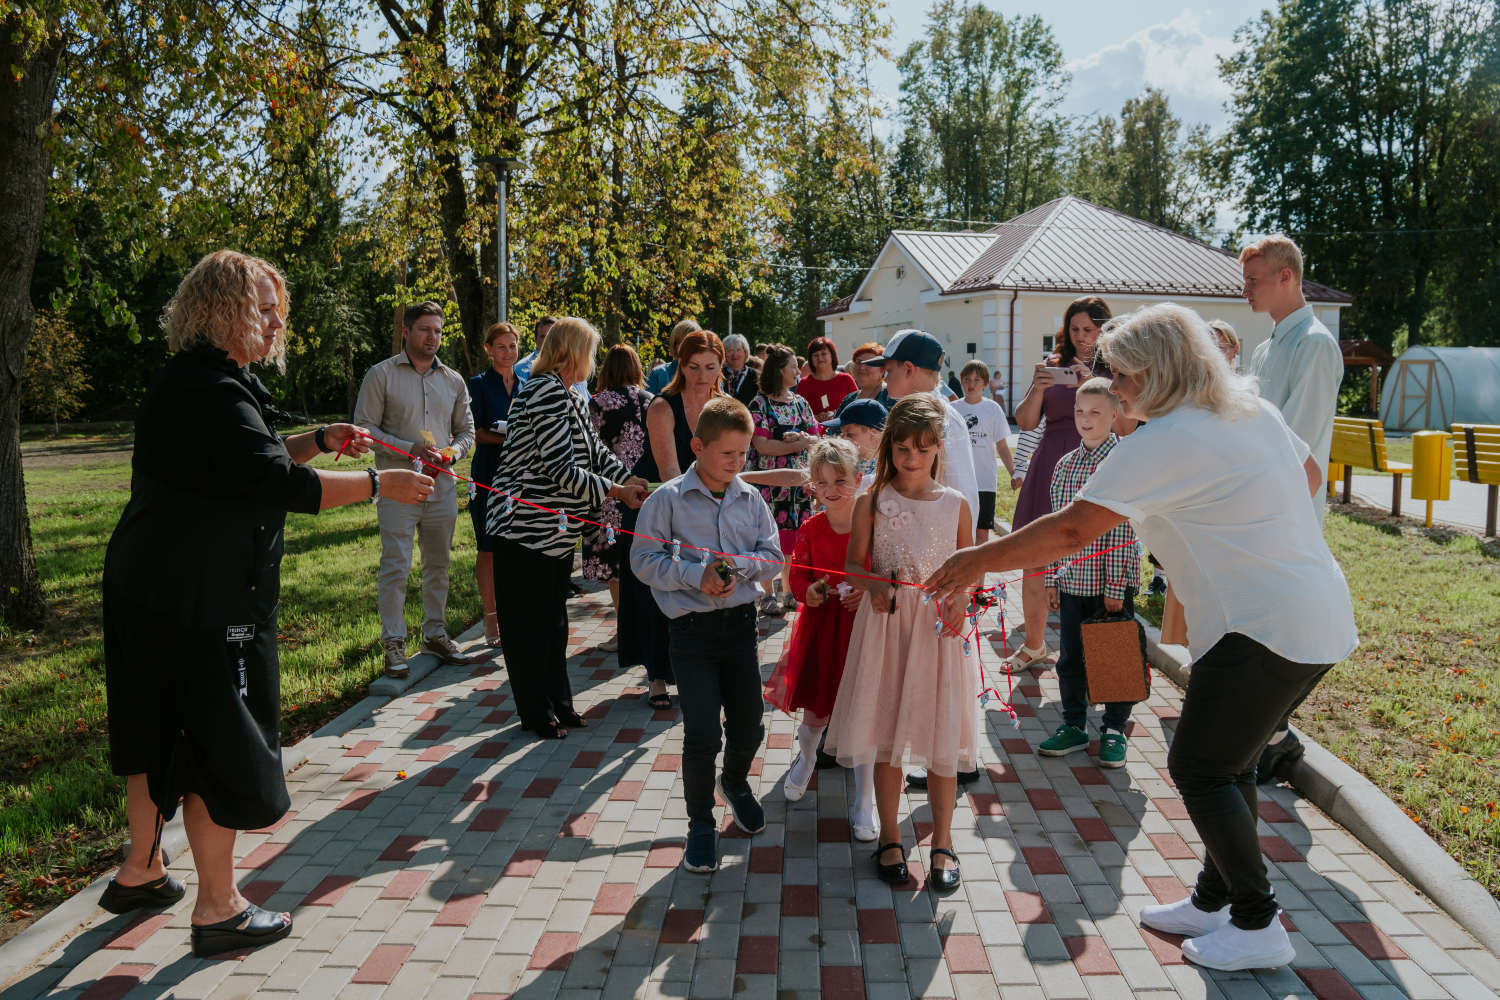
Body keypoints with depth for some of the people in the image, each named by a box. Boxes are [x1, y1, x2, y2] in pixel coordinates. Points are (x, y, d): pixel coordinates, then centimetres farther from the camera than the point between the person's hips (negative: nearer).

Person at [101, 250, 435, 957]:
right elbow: (278, 484, -28)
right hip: (200, 598, -11)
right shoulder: (210, 389, -21)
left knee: (164, 728, 21)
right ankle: (217, 909, 12)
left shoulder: (196, 381, 13)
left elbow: (251, 458, 22)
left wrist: (320, 441, 8)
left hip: (153, 585, 11)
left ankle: (140, 871, 38)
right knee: (218, 740, 0)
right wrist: (379, 484, -22)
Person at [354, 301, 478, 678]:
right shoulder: (382, 375, -1)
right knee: (396, 566, -5)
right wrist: (410, 449, -16)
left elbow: (466, 432, 17)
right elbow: (365, 427, -5)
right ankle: (394, 643, 4)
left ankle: (435, 634, 24)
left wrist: (450, 453, -5)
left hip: (443, 484, 4)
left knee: (438, 564, 11)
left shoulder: (454, 381, 12)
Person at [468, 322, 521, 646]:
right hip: (489, 471, -4)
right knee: (489, 548, -1)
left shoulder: (525, 386, 14)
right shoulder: (479, 384, 1)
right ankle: (491, 620, 6)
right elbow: (476, 432, -6)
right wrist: (510, 437, -20)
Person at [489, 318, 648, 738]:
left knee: (554, 620, 17)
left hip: (557, 530, 10)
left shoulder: (567, 397, 14)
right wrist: (617, 491, -15)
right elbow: (561, 469, -23)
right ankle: (536, 714, 13)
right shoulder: (546, 392, -19)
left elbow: (594, 449, 15)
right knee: (528, 624, 2)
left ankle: (558, 703, 27)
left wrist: (633, 481, 3)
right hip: (526, 528, -10)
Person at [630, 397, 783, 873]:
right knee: (702, 735, -2)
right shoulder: (668, 499, -8)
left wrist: (740, 565, -14)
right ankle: (700, 825, 21)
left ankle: (734, 782, 47)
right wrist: (695, 575, -19)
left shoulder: (750, 499, 3)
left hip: (740, 621, 4)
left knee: (749, 727, 14)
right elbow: (643, 560, -8)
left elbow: (773, 557, 6)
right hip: (693, 628, -4)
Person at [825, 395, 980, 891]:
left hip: (940, 628, 1)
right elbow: (853, 566, 3)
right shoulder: (873, 503, -1)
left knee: (942, 737, 4)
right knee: (886, 736, 7)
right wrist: (875, 584, -18)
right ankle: (890, 838, 24)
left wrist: (960, 599, -12)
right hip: (886, 626, 0)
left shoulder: (955, 504, 3)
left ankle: (942, 842, 20)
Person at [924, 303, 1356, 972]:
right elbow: (1311, 475, 25)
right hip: (1318, 616, 10)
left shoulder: (1164, 440, -18)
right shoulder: (1254, 409, 10)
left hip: (1266, 627, -10)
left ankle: (1258, 927, 11)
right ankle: (1214, 901, 27)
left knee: (1198, 767, 0)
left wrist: (979, 560, -14)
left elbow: (1074, 529, -21)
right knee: (1229, 761, 16)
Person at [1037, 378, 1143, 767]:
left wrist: (1115, 585, -14)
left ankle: (1115, 729, 23)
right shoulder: (1065, 464, 7)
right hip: (1071, 578, 5)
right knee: (1070, 656, 12)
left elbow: (1122, 528, -12)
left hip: (1111, 581, -5)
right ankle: (1074, 725, 27)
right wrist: (1052, 578, 9)